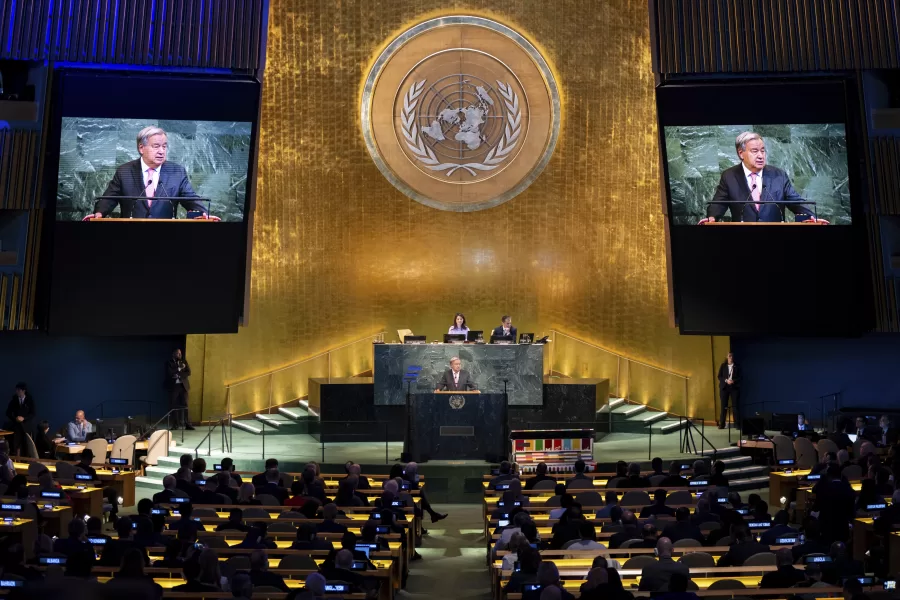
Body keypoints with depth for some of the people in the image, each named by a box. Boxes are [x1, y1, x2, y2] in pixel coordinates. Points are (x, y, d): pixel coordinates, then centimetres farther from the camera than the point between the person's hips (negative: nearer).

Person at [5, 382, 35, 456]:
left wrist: (23, 418, -15)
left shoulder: (30, 400, 1)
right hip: (15, 425, 1)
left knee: (25, 447, -4)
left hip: (26, 426, -1)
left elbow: (32, 414, 1)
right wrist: (15, 418, -10)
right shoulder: (13, 399, 3)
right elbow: (8, 412, 6)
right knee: (15, 446, -8)